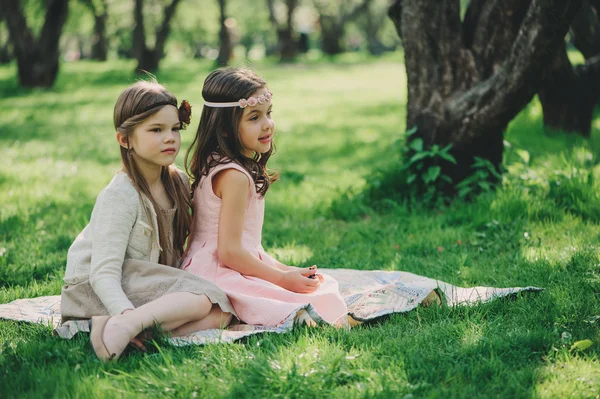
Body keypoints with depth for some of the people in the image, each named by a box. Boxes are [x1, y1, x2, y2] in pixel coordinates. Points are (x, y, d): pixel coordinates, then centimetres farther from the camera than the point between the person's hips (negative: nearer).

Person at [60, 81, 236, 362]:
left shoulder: (178, 183, 5)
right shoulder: (120, 196, -18)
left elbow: (177, 251, 10)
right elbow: (104, 273, -26)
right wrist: (126, 314, -42)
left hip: (153, 285, 8)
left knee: (222, 313, -17)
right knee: (204, 298, -24)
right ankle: (125, 324, -39)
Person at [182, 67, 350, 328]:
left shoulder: (213, 164, 12)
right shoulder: (235, 176, -20)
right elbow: (229, 252, -22)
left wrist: (283, 269, 11)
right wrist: (282, 277, -12)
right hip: (221, 276, -11)